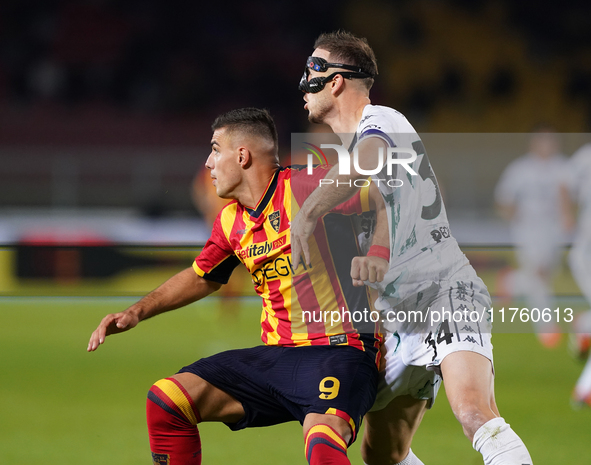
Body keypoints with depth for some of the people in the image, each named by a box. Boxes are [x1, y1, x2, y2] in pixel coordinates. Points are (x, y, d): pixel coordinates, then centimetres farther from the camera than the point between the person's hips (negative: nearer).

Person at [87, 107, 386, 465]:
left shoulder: (305, 188, -11)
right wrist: (137, 312, 24)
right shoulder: (232, 221, 12)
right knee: (166, 400, -2)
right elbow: (202, 277, 30)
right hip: (276, 356, 8)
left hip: (339, 352, -8)